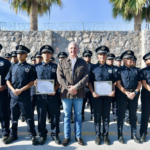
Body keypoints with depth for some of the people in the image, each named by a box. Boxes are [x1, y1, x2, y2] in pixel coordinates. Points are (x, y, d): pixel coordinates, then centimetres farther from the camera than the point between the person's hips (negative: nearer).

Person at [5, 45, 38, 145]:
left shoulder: (29, 67, -1)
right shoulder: (13, 67, 11)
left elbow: (32, 82, -6)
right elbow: (8, 80, 10)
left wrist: (21, 90, -14)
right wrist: (13, 90, -7)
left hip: (25, 96, -4)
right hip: (13, 95, 4)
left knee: (28, 116, 2)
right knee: (14, 116, 15)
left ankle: (33, 136, 13)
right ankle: (13, 135, 30)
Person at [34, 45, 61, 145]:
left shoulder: (55, 67, 6)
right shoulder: (37, 67, 9)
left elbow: (58, 81, 5)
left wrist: (54, 90, -10)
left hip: (53, 95, -1)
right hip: (41, 95, 1)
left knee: (55, 115, 6)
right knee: (41, 116, 9)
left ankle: (55, 134, 23)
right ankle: (42, 135, 26)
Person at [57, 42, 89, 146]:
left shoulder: (83, 62, 6)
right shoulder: (62, 62, 6)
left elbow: (86, 77, -3)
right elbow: (60, 77, -2)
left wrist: (76, 87, -14)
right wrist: (68, 87, -14)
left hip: (79, 94, 0)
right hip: (66, 93, 0)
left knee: (78, 115, 11)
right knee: (67, 115, 9)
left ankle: (78, 136, 26)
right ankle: (67, 137, 24)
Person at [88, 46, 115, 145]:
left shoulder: (110, 68, 9)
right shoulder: (93, 68, 2)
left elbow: (113, 82, 11)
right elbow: (90, 82, 0)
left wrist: (113, 91, -7)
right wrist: (93, 92, -13)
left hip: (108, 95, 2)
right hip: (97, 96, -2)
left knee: (106, 115, 10)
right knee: (97, 115, 8)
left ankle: (106, 135, 24)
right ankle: (98, 135, 21)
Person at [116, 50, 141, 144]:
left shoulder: (136, 70, 11)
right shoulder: (120, 70, 2)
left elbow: (139, 83, 7)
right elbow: (118, 83, -5)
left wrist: (135, 92, -9)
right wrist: (127, 93, -13)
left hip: (134, 95, 3)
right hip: (123, 95, -3)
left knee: (133, 115, 11)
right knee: (121, 115, 3)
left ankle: (134, 134, 23)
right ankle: (120, 135, 14)